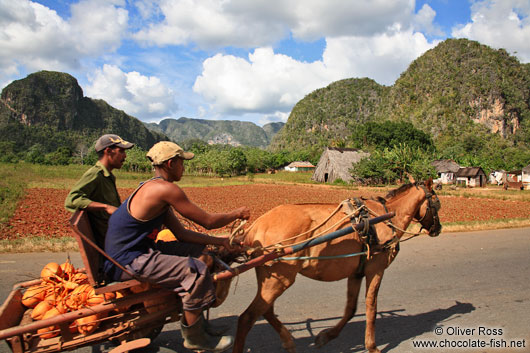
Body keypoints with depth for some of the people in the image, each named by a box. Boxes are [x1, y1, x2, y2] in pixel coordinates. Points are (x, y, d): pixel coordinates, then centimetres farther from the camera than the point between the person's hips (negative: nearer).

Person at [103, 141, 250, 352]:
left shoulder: (155, 189, 13)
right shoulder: (165, 189, -19)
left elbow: (181, 233, 13)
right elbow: (208, 221, -15)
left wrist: (218, 241, 8)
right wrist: (237, 214, 2)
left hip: (134, 253, 11)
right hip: (126, 263, -11)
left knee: (197, 249, 16)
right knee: (195, 269, -21)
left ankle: (195, 321, 23)